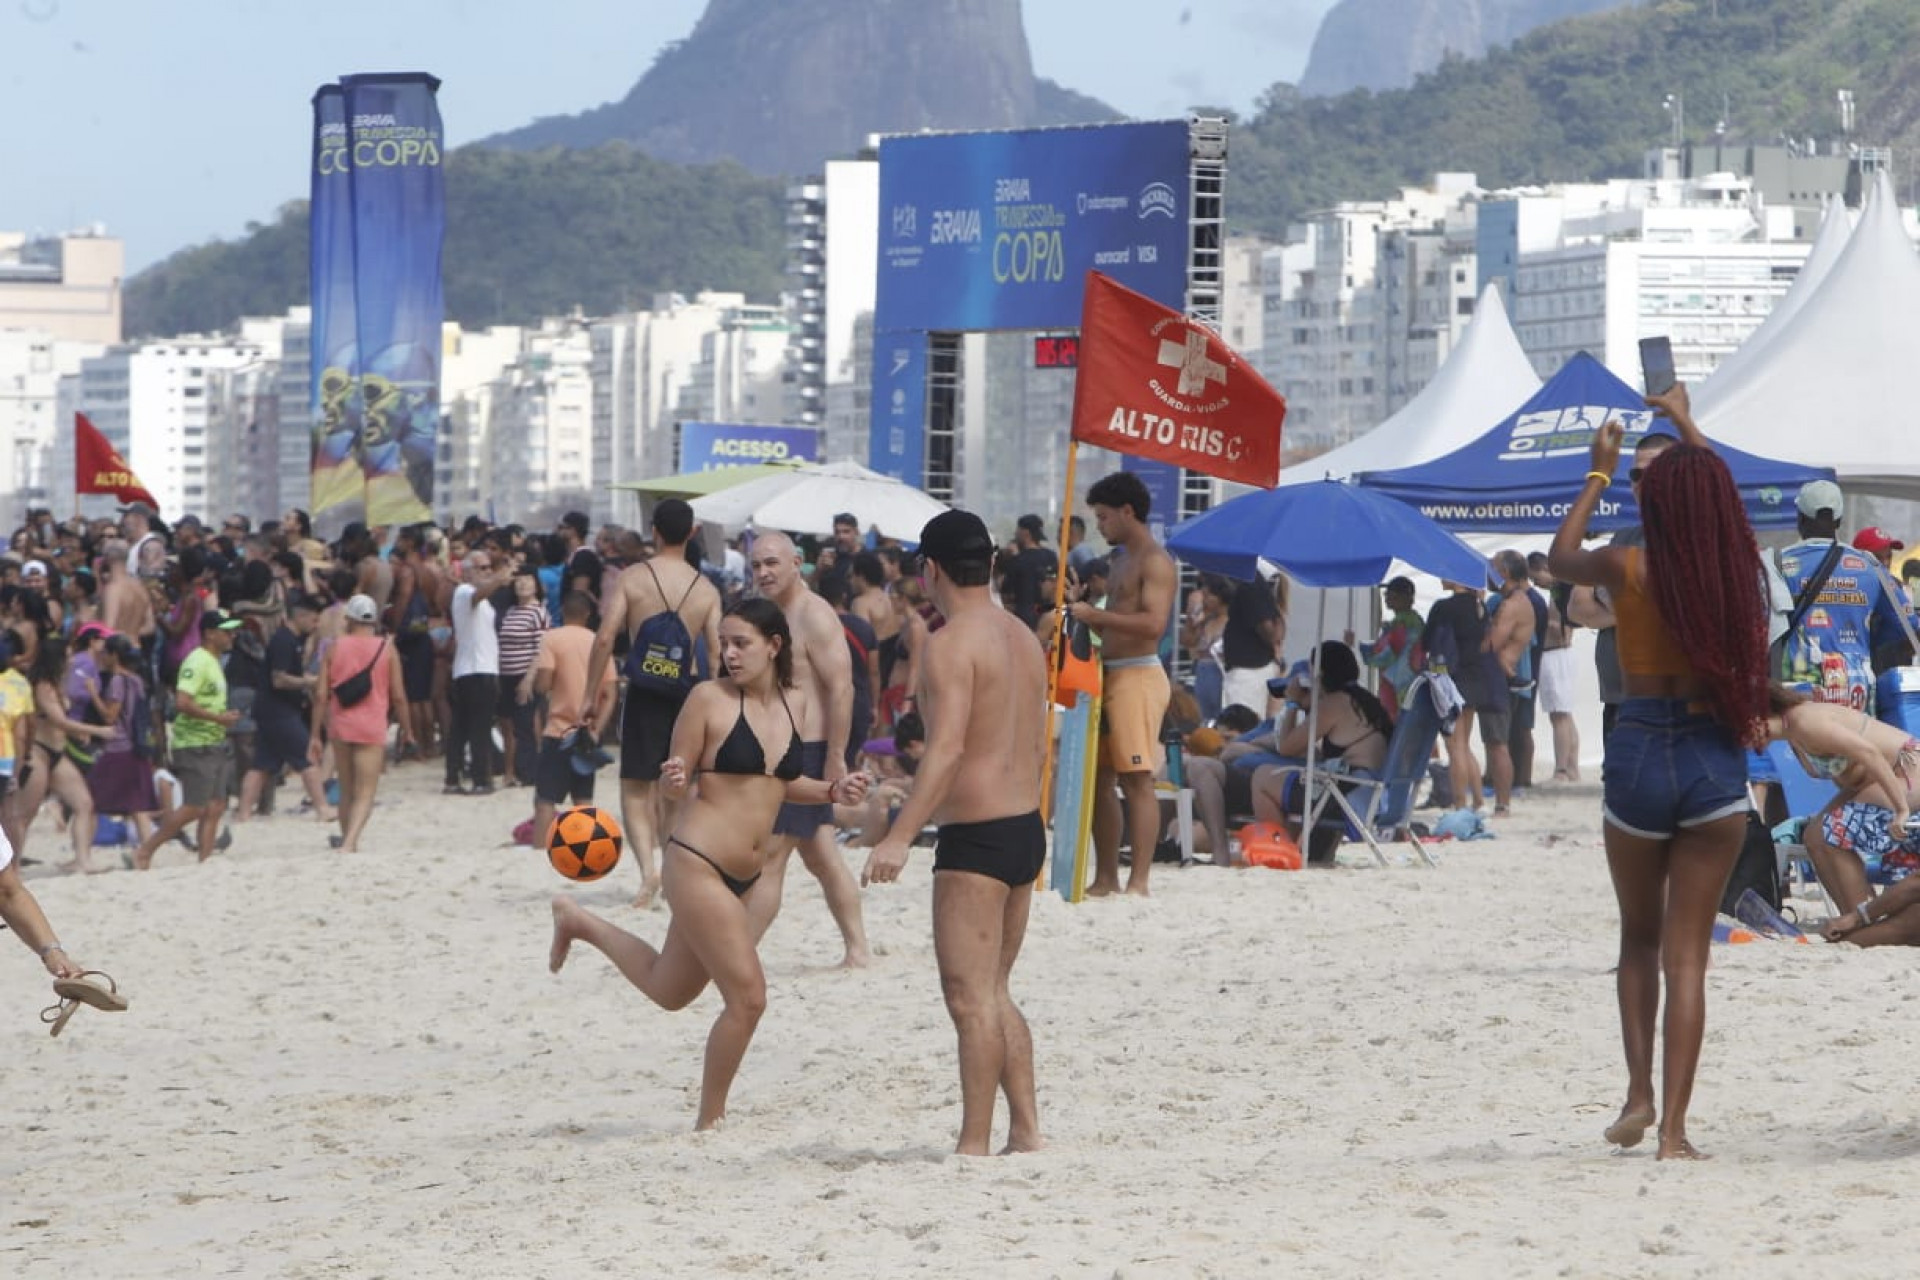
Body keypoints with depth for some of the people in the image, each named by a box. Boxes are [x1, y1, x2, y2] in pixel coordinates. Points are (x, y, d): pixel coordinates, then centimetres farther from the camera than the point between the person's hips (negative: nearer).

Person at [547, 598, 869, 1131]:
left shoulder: (797, 700, 7)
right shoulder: (710, 698, -10)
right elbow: (677, 781, -5)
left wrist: (831, 791, 3)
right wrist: (672, 780, -27)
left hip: (747, 876, 7)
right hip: (696, 863, -7)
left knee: (670, 990, 21)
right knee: (747, 996, -9)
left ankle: (579, 921, 41)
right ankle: (710, 1120, 7)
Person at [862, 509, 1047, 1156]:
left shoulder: (952, 642, -14)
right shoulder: (1023, 638, 13)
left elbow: (948, 746, -25)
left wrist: (900, 836, -30)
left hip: (976, 836, -9)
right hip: (1027, 828, 9)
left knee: (970, 998, -7)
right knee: (994, 993, 17)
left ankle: (975, 1144, -8)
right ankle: (1026, 1130, 17)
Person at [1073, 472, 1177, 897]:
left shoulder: (1155, 563, -10)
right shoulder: (1122, 559, 21)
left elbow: (1154, 622, -23)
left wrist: (1096, 615, -21)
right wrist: (1083, 617, 14)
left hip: (1138, 675, -10)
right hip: (1109, 673, 10)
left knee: (1136, 779, -12)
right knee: (1098, 777, 10)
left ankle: (1138, 881, -15)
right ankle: (1106, 878, 15)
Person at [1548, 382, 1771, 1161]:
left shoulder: (1630, 571, -8)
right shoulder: (1738, 570, -3)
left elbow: (1560, 557, 15)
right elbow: (1720, 507, 20)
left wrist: (1599, 473, 27)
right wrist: (1688, 429, 35)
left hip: (1639, 759, -1)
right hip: (1717, 764, 1)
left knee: (1639, 940, 21)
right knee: (1687, 954, 3)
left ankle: (1640, 1093, 12)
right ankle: (1673, 1126, -3)